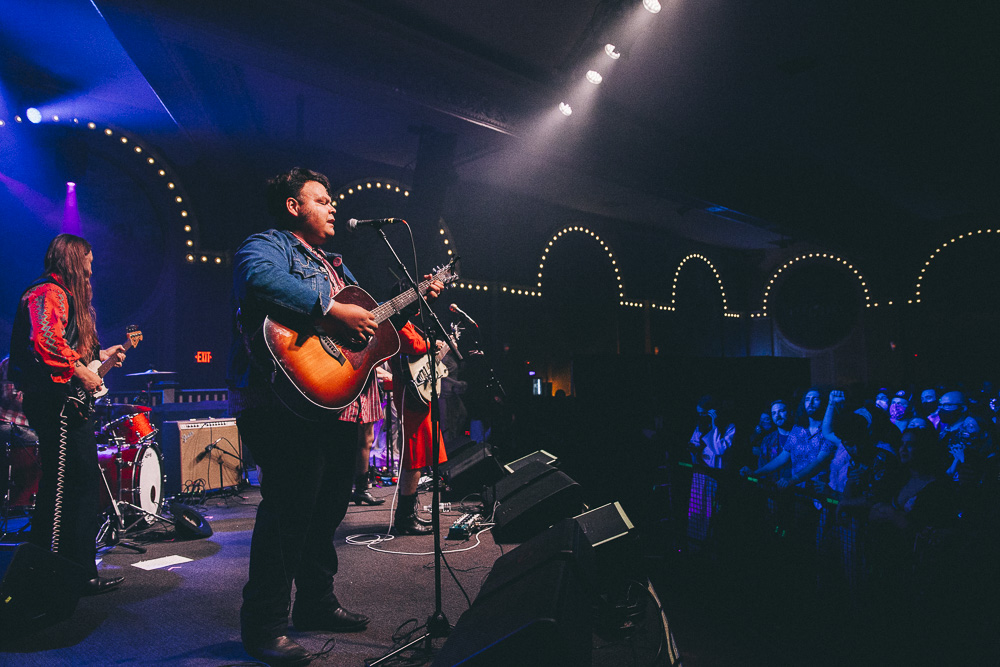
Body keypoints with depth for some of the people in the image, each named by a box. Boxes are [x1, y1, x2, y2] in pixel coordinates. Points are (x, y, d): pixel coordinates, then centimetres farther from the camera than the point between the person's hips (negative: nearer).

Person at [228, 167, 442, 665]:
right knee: (289, 509, -8)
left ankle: (316, 604, 32)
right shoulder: (267, 246, -3)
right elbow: (260, 280, -27)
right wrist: (334, 310, -28)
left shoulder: (333, 264, 26)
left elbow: (368, 314, 31)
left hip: (341, 406, 10)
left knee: (327, 509, 16)